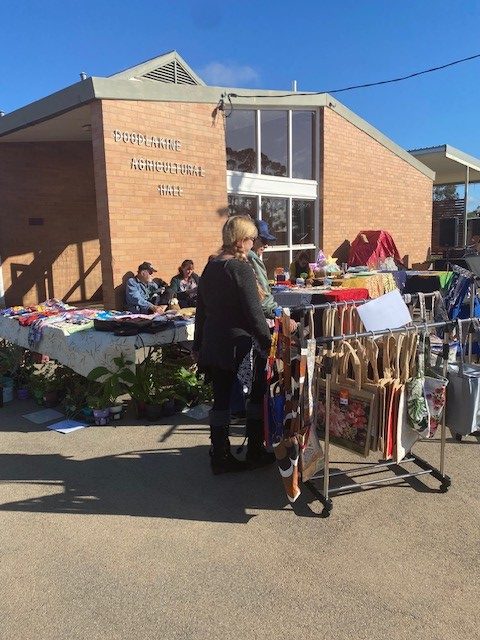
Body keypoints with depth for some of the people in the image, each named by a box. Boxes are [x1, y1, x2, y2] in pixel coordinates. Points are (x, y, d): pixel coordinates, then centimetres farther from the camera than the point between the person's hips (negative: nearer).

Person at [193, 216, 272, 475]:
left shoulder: (210, 267, 7)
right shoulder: (241, 269, -16)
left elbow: (201, 311, 13)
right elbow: (254, 314, -19)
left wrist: (198, 346, 20)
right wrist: (269, 346, -11)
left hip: (213, 346, 7)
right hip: (239, 348, -7)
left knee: (221, 401, 13)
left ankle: (220, 457, 21)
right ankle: (255, 453, 25)